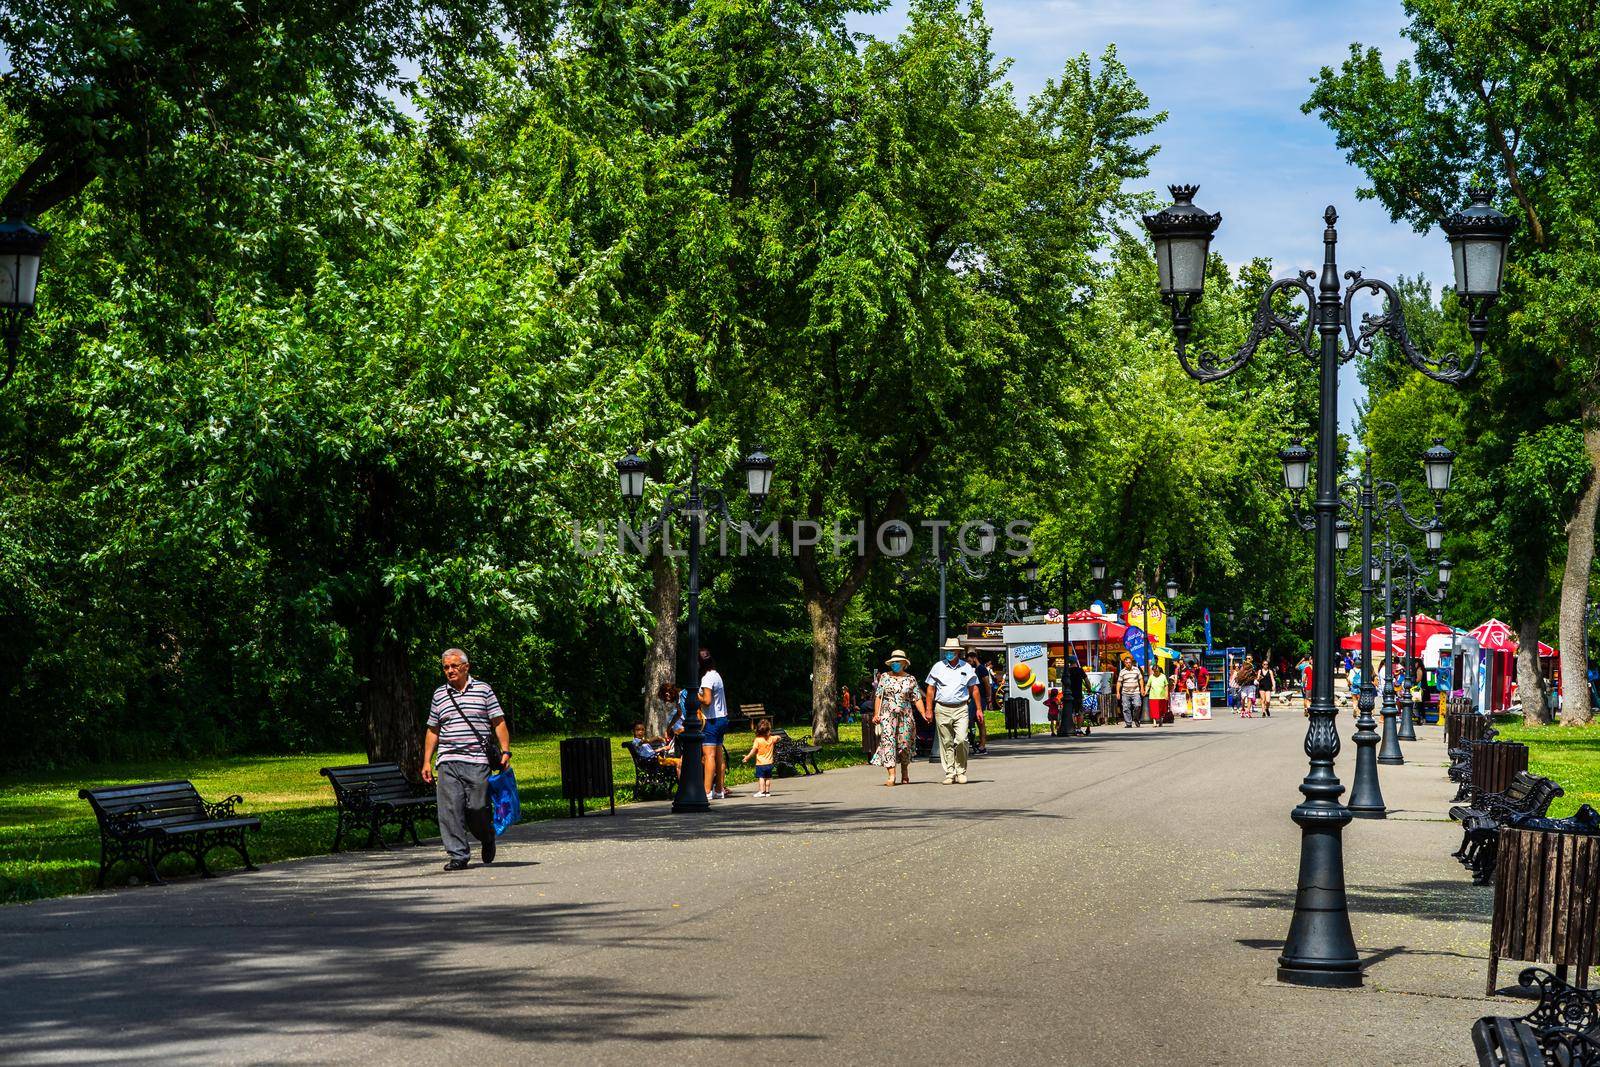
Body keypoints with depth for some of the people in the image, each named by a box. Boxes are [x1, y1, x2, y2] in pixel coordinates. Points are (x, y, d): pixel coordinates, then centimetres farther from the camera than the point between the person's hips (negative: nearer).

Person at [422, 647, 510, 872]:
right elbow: (433, 731, 19)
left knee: (477, 807, -6)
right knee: (450, 810, -6)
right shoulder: (439, 695, 15)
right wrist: (426, 762, 14)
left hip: (477, 761, -3)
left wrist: (505, 751, -4)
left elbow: (499, 723, 6)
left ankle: (487, 838, 25)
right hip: (448, 762, 3)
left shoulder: (483, 689, 6)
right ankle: (458, 855, -1)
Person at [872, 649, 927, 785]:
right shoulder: (885, 678, 8)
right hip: (887, 715, -1)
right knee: (888, 742, -12)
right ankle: (891, 776, -18)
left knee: (904, 744, 3)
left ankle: (905, 774, 25)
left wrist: (924, 714, -7)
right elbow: (879, 696, 7)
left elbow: (917, 699, 5)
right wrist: (876, 714, -2)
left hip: (905, 716, 1)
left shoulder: (910, 679, 7)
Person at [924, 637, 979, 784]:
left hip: (961, 709, -1)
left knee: (961, 740, -13)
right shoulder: (938, 667, 7)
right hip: (942, 709, 1)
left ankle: (961, 771, 2)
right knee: (946, 743, 1)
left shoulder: (966, 667, 9)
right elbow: (931, 689, 9)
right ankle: (950, 773, 6)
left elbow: (974, 689, 14)